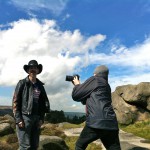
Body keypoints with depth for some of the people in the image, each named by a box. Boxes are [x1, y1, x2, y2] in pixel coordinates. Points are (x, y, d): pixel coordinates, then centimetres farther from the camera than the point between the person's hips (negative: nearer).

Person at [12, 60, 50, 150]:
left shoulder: (40, 85, 12)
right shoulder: (22, 83, -1)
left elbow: (44, 103, 14)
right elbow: (15, 101, -6)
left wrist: (41, 118, 6)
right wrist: (18, 119, -13)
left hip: (36, 118, 5)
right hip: (24, 117, -5)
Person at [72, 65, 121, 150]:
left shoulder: (94, 80, 4)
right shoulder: (106, 85, 25)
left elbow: (75, 95, 4)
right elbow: (85, 100, 34)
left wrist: (77, 84, 22)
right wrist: (80, 85, 33)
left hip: (96, 123, -7)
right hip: (111, 124, 7)